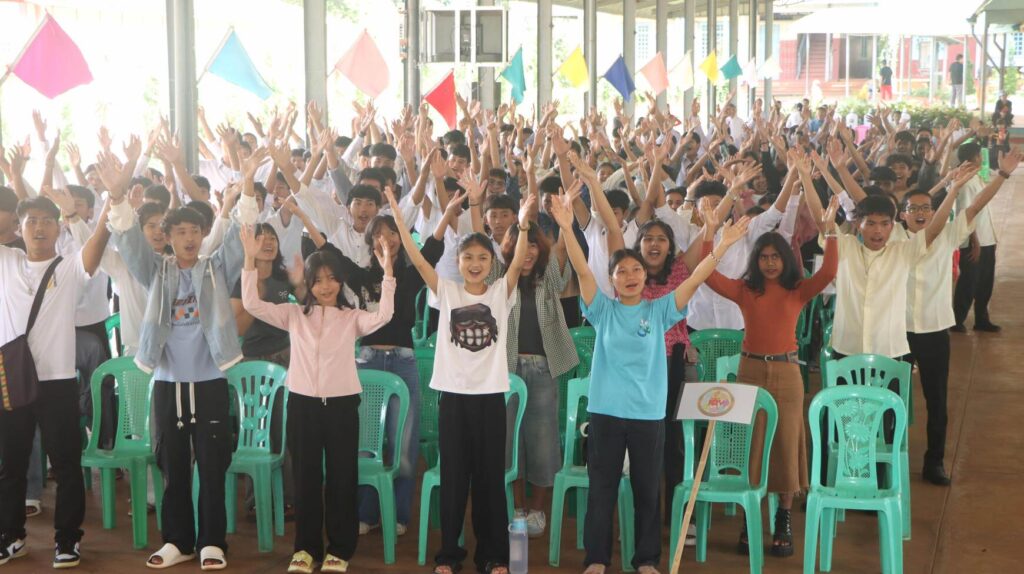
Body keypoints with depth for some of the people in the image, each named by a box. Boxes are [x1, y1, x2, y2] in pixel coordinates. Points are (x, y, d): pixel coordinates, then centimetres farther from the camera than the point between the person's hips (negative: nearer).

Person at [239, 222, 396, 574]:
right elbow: (252, 304, -3)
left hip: (342, 403, -1)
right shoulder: (294, 314, 7)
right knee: (305, 476, 7)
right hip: (303, 402, 1)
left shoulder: (352, 318, 3)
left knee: (342, 477, 4)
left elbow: (384, 315, -15)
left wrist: (387, 270, -24)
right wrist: (250, 259, -13)